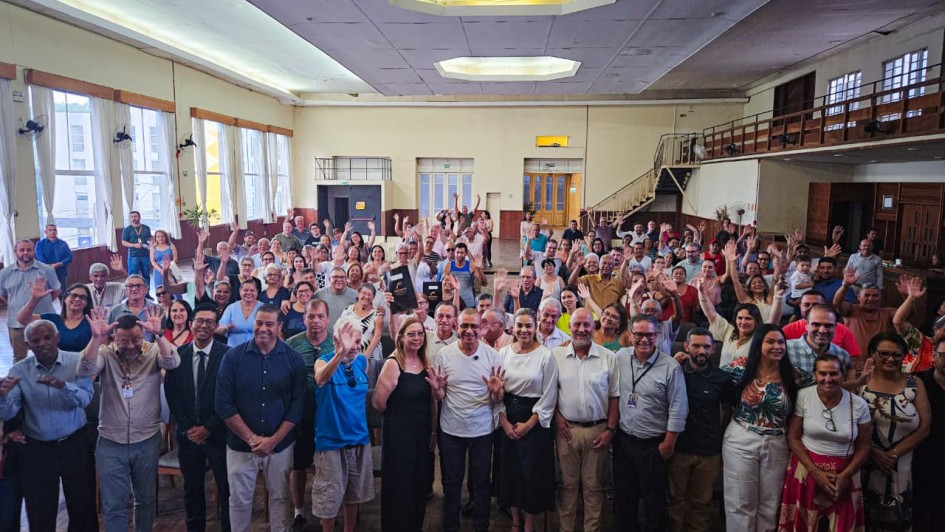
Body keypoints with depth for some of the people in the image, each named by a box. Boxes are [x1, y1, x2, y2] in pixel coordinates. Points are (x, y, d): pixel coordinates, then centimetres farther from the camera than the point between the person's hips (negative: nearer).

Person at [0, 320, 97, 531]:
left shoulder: (77, 361, -8)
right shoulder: (19, 371, -3)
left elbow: (85, 399, -19)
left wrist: (62, 385, -37)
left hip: (76, 444, -1)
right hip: (37, 449, 1)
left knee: (83, 507, 12)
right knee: (40, 514, 12)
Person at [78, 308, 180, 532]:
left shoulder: (153, 351, -7)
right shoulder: (106, 353, -5)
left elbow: (173, 362, -26)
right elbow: (84, 370, -22)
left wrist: (158, 335, -40)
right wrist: (97, 338, -35)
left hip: (147, 441, 1)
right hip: (111, 443, 0)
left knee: (145, 499, 18)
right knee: (113, 505, 7)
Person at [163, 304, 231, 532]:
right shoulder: (178, 354, 1)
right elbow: (171, 393, 3)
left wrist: (208, 428, -10)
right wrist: (187, 427, -4)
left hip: (217, 434, -3)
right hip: (187, 433, 3)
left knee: (226, 488, 4)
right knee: (192, 489, 16)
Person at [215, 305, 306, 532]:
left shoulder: (293, 359, -6)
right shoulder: (233, 356, -7)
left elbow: (297, 405, -6)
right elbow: (223, 403, -9)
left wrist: (273, 440, -13)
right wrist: (251, 438, -13)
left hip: (280, 445, 0)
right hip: (240, 444, 0)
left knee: (279, 497, 15)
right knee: (239, 500, 13)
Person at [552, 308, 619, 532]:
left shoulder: (609, 357, -2)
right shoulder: (556, 356, 0)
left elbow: (614, 396, 1)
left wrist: (610, 429, -3)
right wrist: (557, 418, -4)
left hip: (598, 429, 0)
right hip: (567, 429, 1)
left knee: (593, 486, 10)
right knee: (568, 483, 11)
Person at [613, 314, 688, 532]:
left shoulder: (670, 367, -14)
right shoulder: (620, 357, -3)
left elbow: (677, 410, -10)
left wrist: (669, 443, -8)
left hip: (653, 445, -4)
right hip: (623, 440, 4)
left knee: (654, 499, 11)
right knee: (623, 496, 18)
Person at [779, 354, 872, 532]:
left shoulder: (859, 404, -4)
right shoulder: (803, 396, -9)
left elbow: (863, 447, 1)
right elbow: (793, 437, -6)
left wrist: (844, 476, -11)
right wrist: (816, 472, -12)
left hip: (844, 474, 1)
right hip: (807, 469, -1)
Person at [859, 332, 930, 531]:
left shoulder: (915, 384, 2)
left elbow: (924, 428, -1)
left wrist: (893, 454, -9)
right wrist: (874, 453, -14)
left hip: (899, 470, 2)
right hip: (861, 466, -2)